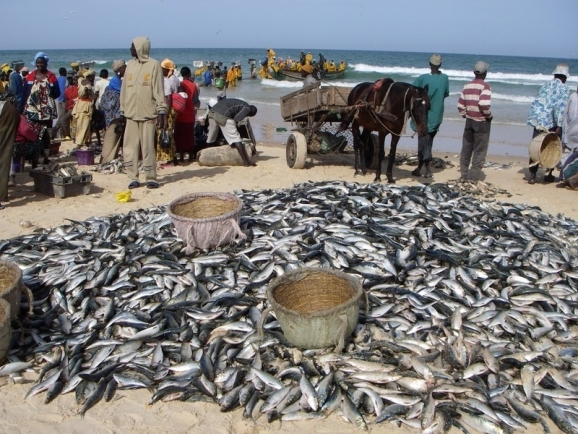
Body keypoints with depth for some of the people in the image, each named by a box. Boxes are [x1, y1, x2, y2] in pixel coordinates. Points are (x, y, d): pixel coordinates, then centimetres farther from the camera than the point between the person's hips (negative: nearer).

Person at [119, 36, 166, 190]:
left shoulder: (154, 65, -2)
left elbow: (159, 90, -6)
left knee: (148, 147, -3)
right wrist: (122, 111, 13)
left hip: (148, 114, -5)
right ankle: (133, 178, 9)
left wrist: (161, 112, -12)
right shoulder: (130, 65, 13)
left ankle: (151, 178, 6)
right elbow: (124, 89, 15)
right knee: (129, 147, 2)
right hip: (131, 114, 5)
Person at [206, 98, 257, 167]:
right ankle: (246, 162, -5)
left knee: (210, 138, 19)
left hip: (212, 111, 8)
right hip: (223, 115, -8)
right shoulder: (247, 108, 10)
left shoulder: (238, 103, 34)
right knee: (235, 138, -3)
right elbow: (236, 119, -1)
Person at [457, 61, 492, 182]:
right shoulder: (485, 86, -13)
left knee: (466, 149, 14)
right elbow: (484, 104, -24)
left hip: (469, 121, 6)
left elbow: (460, 105, 5)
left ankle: (464, 175, 19)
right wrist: (489, 115, -8)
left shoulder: (467, 86, 5)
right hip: (482, 122, -5)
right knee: (479, 151, 3)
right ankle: (474, 177, 4)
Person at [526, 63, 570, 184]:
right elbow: (560, 107, -15)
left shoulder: (545, 86, 14)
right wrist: (559, 126, -17)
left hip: (538, 121, 5)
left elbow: (535, 103, 13)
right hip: (552, 124, -4)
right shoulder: (563, 88, -4)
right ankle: (548, 175, 17)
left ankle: (532, 175, 3)